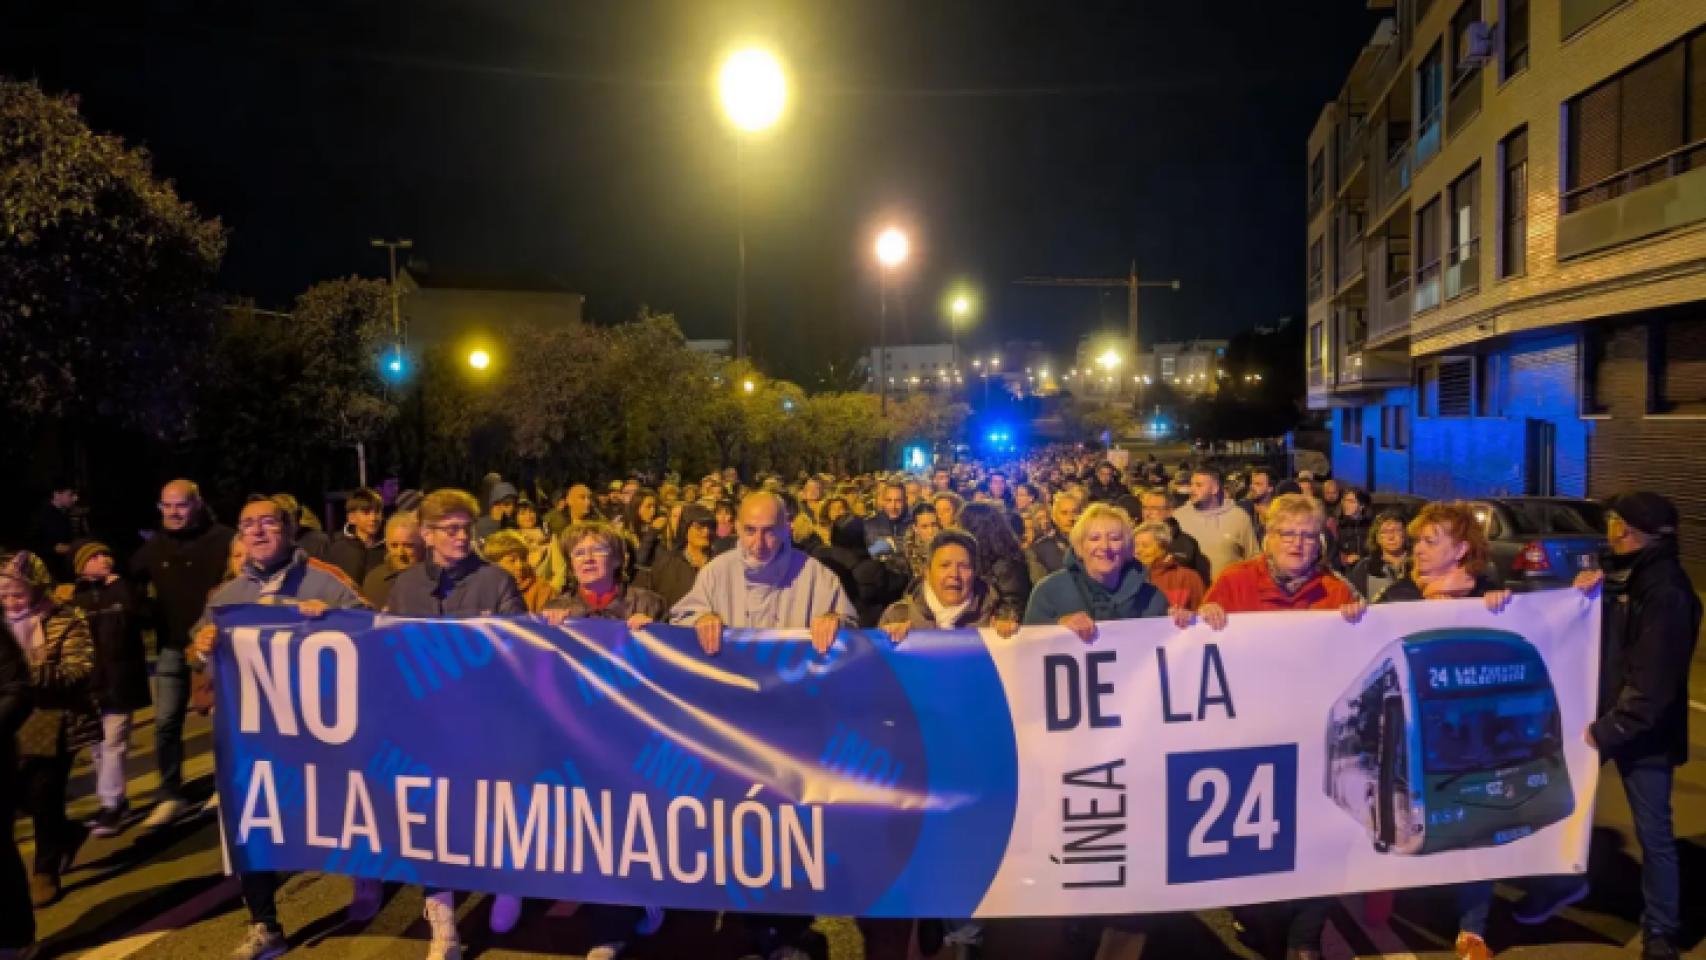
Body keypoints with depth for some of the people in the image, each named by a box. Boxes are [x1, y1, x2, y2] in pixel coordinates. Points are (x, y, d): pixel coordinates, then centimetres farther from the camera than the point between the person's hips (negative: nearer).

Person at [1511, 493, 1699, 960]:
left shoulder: (1667, 589, -19)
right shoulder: (1620, 571, 7)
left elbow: (1655, 677, -21)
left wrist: (1612, 728, -18)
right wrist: (1580, 596, -7)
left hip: (1642, 730, -8)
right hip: (1598, 714, 8)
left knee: (1653, 832, 6)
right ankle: (1566, 880, 37)